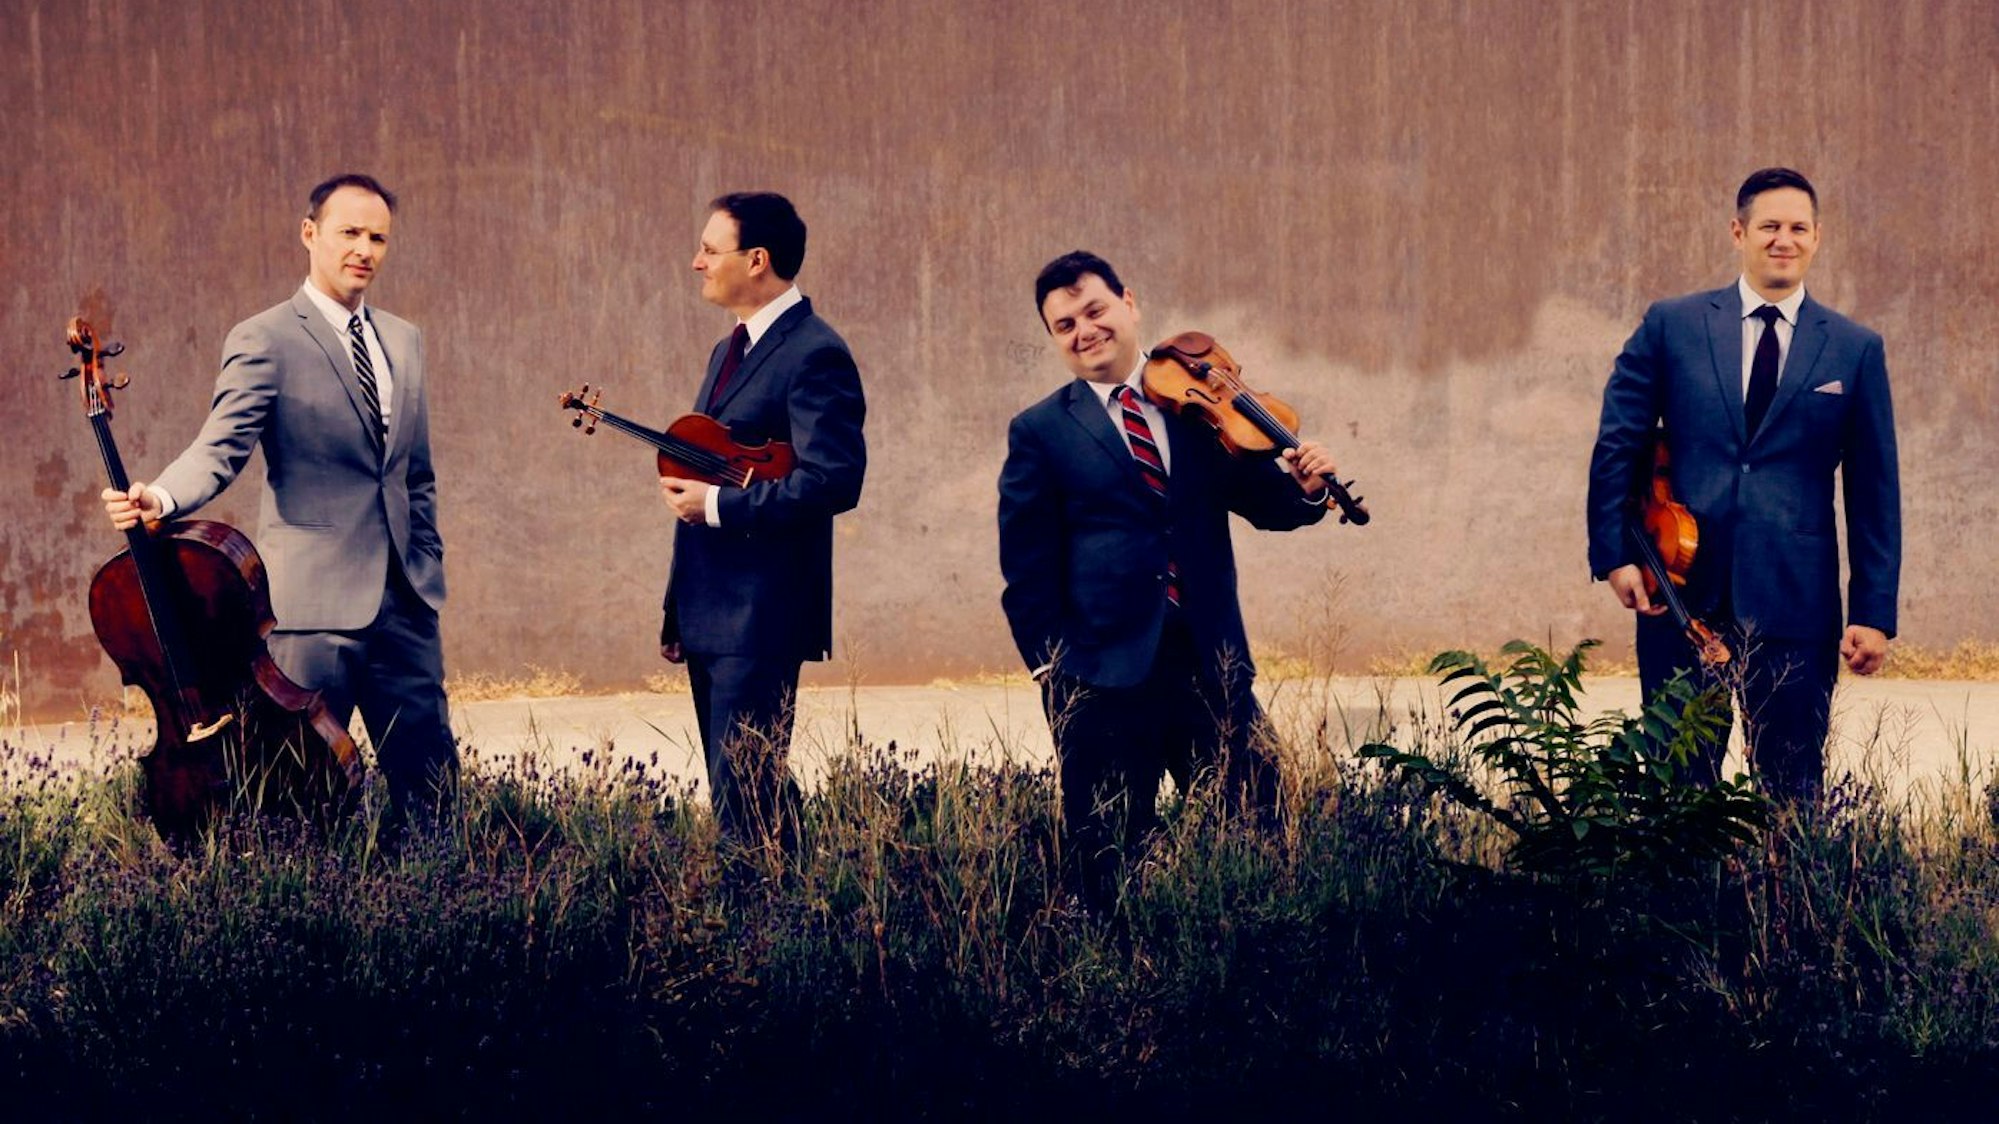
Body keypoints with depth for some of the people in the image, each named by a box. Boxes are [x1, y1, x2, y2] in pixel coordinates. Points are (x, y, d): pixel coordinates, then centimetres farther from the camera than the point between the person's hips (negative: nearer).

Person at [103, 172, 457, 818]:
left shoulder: (404, 342, 16)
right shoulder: (265, 341, -4)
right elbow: (221, 449, -14)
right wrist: (160, 498, -33)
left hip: (403, 600, 6)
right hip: (314, 599, -6)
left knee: (431, 779, 5)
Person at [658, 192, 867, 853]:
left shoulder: (815, 354, -12)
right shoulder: (730, 352, 18)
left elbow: (834, 480, -23)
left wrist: (717, 505, -18)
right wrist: (677, 612, 20)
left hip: (761, 618, -10)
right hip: (710, 617, 10)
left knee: (746, 797, -10)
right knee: (733, 792, 12)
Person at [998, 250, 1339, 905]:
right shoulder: (1040, 432, 4)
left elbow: (1262, 505, 11)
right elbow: (1027, 569, 1)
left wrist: (1302, 486, -10)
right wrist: (1052, 668, -7)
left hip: (1210, 663, 2)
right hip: (1104, 674, -2)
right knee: (1108, 859, 2)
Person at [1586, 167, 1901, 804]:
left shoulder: (1854, 350, 7)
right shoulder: (1671, 326, 6)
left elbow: (1874, 490, 7)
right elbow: (1616, 446, 7)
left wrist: (1874, 612, 2)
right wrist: (1615, 556, -4)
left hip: (1795, 603, 0)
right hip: (1680, 593, 0)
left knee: (1792, 791, 2)